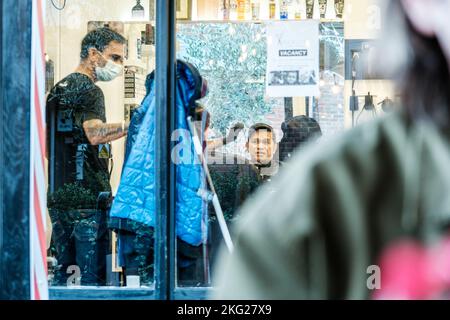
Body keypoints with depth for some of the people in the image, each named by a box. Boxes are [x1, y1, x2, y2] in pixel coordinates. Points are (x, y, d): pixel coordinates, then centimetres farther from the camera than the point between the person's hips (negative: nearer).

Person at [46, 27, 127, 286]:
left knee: (64, 271, 12)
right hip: (88, 198, -9)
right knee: (93, 275, -6)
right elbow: (95, 134, -28)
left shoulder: (58, 89, 19)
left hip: (58, 196, 9)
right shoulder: (88, 90, -9)